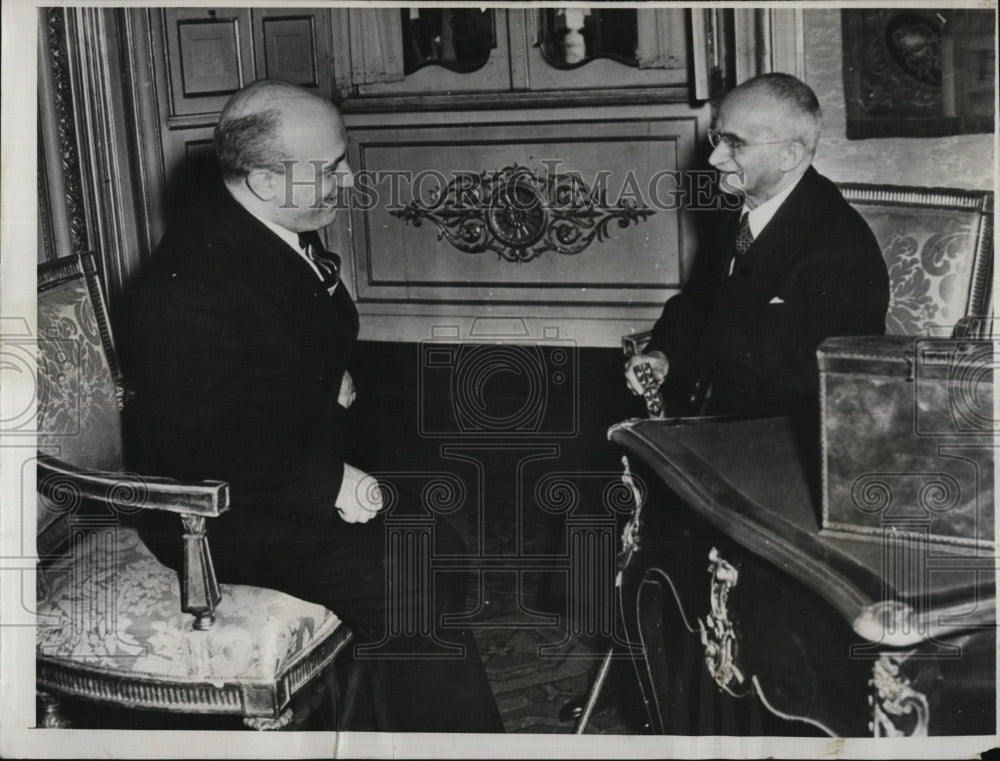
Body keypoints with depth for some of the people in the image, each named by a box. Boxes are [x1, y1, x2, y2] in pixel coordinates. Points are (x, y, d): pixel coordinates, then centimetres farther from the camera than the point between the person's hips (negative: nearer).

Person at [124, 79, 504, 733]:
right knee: (412, 592, -21)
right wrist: (328, 483, -23)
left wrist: (335, 381, 7)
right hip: (223, 514, -9)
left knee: (439, 550, -2)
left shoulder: (290, 235, 3)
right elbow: (197, 453, -26)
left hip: (309, 468, 9)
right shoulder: (193, 286, -27)